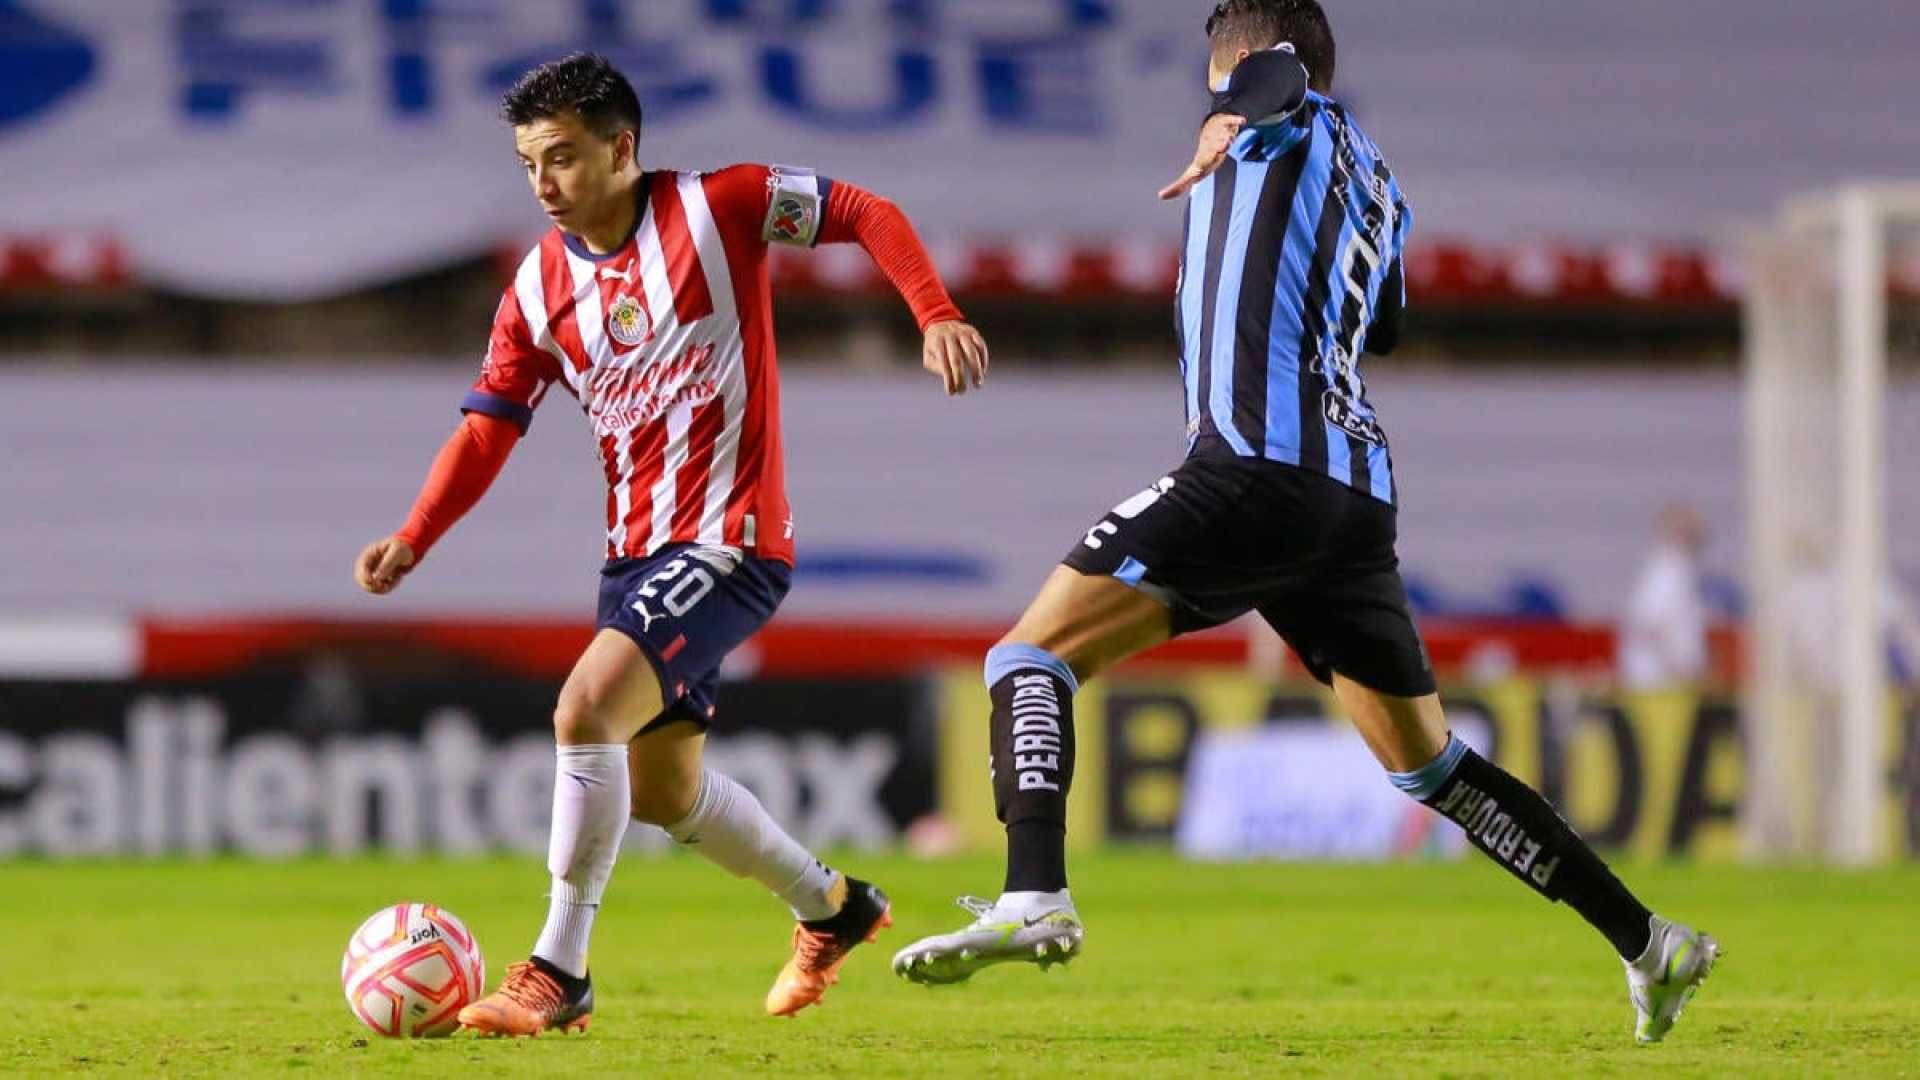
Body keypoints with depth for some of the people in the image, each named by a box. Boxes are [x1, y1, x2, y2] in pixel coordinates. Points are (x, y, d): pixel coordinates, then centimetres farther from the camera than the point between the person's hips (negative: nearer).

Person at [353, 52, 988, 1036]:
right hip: (635, 549, 8)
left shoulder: (717, 208, -11)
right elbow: (489, 423, 2)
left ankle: (558, 971, -17)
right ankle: (830, 908, 42)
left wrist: (937, 316, -18)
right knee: (660, 789, 18)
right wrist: (412, 542, -11)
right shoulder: (540, 286, 4)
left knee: (587, 707, -25)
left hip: (728, 543, -8)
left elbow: (867, 215, -4)